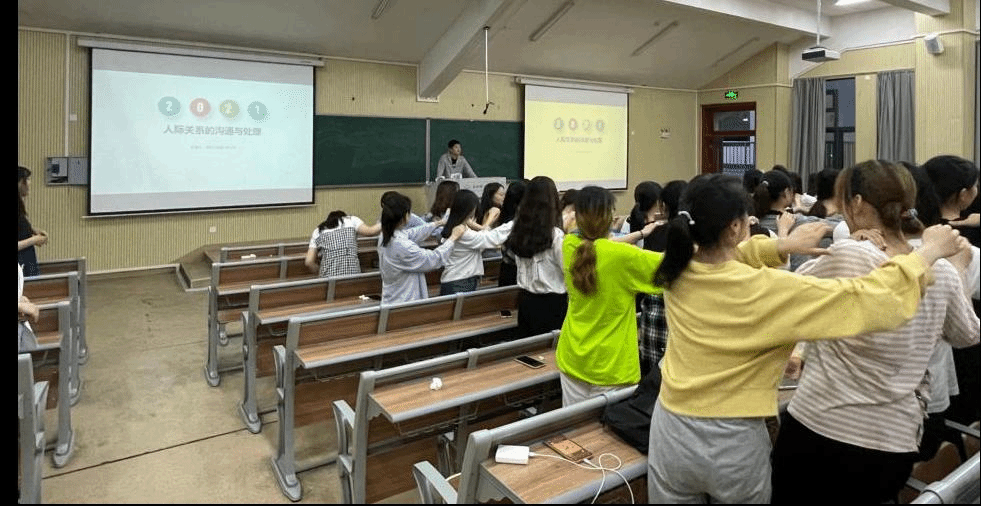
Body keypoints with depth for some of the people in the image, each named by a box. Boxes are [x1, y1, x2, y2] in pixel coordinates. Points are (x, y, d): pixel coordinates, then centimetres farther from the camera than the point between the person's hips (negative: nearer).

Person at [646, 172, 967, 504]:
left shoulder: (677, 272, -8)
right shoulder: (763, 289, -23)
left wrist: (782, 246, 7)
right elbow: (866, 299, -17)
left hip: (671, 432, 4)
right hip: (733, 442, -3)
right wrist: (929, 251, -3)